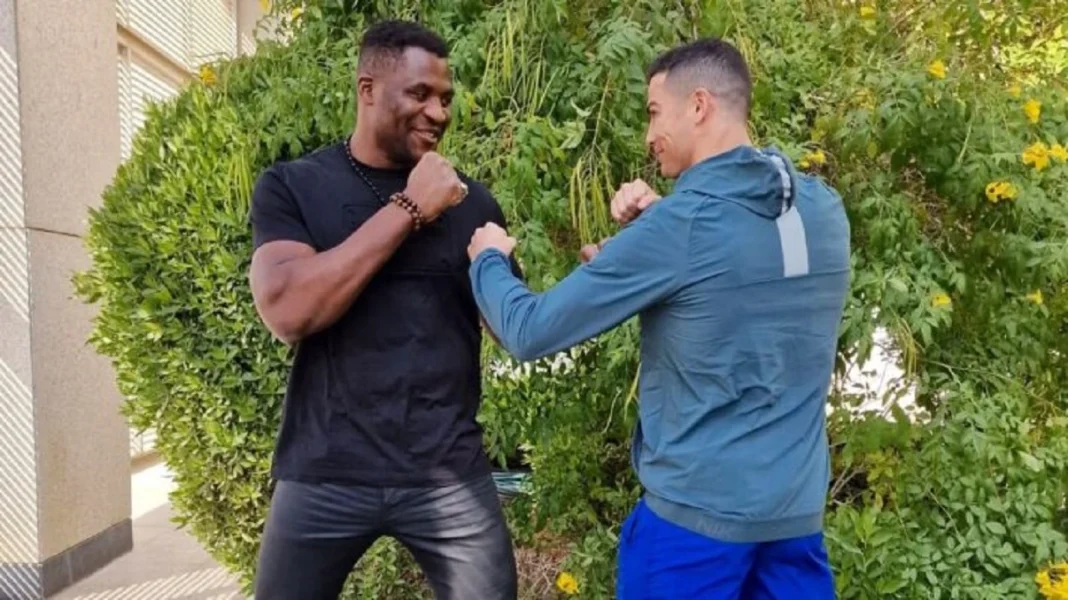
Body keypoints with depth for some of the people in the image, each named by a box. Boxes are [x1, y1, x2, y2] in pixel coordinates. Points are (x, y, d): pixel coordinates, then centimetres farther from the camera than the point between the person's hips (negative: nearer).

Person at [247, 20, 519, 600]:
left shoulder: (471, 200, 5)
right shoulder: (291, 186, -1)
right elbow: (287, 312, -17)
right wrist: (408, 209, -15)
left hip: (449, 475, 2)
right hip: (323, 475, -1)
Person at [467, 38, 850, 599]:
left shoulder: (678, 226, -19)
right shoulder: (825, 210, 0)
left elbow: (531, 332, -14)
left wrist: (487, 258, 5)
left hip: (696, 513, -5)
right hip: (798, 512, 6)